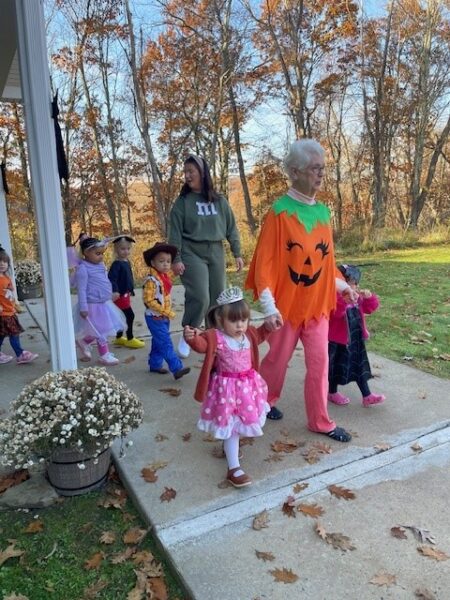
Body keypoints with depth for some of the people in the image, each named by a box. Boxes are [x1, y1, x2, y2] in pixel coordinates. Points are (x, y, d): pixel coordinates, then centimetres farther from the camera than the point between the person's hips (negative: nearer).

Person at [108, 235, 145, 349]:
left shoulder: (127, 262, 10)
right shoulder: (116, 264, -17)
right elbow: (111, 278, -28)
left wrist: (131, 290, 23)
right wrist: (115, 291, -39)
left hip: (126, 294, 9)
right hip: (120, 295, -9)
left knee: (123, 317, 17)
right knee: (129, 316, -7)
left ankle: (119, 338, 30)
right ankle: (130, 339, 4)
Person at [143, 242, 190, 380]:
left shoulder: (166, 276, 5)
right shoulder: (151, 280, -20)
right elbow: (149, 300, -23)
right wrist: (165, 311, -24)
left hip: (164, 317, 9)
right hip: (155, 317, -9)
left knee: (158, 342, 18)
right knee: (166, 344, -10)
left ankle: (155, 364, 30)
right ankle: (177, 368, -12)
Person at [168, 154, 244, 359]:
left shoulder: (219, 201, 7)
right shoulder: (182, 201, 0)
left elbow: (231, 228, 10)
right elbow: (175, 232, -3)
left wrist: (237, 254, 6)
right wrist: (176, 259, -10)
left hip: (216, 253, 4)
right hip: (192, 253, -3)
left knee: (218, 297, 6)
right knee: (199, 297, -16)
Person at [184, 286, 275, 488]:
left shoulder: (248, 334, 1)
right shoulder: (215, 337, -21)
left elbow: (259, 335, 23)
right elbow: (201, 344, -39)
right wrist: (192, 337, -59)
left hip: (247, 385, 7)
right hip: (227, 388, -7)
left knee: (239, 422, 24)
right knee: (230, 426, 1)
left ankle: (229, 446, 52)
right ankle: (234, 469, 10)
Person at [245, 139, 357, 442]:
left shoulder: (323, 211, 4)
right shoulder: (280, 211, -15)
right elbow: (265, 262, -16)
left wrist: (340, 283, 13)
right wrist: (269, 306, -22)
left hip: (318, 303, 5)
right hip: (287, 303, -5)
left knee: (319, 363, 10)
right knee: (278, 359, 13)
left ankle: (321, 421, 25)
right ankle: (265, 402, 40)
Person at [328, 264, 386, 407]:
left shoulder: (357, 298, 7)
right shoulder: (335, 297, -19)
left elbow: (370, 307, 10)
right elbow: (335, 312, -37)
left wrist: (370, 297, -9)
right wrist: (345, 297, -46)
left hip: (356, 340, 7)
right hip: (338, 341, -7)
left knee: (359, 367, 13)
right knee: (336, 367, 10)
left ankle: (367, 396, 20)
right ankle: (332, 393, 29)